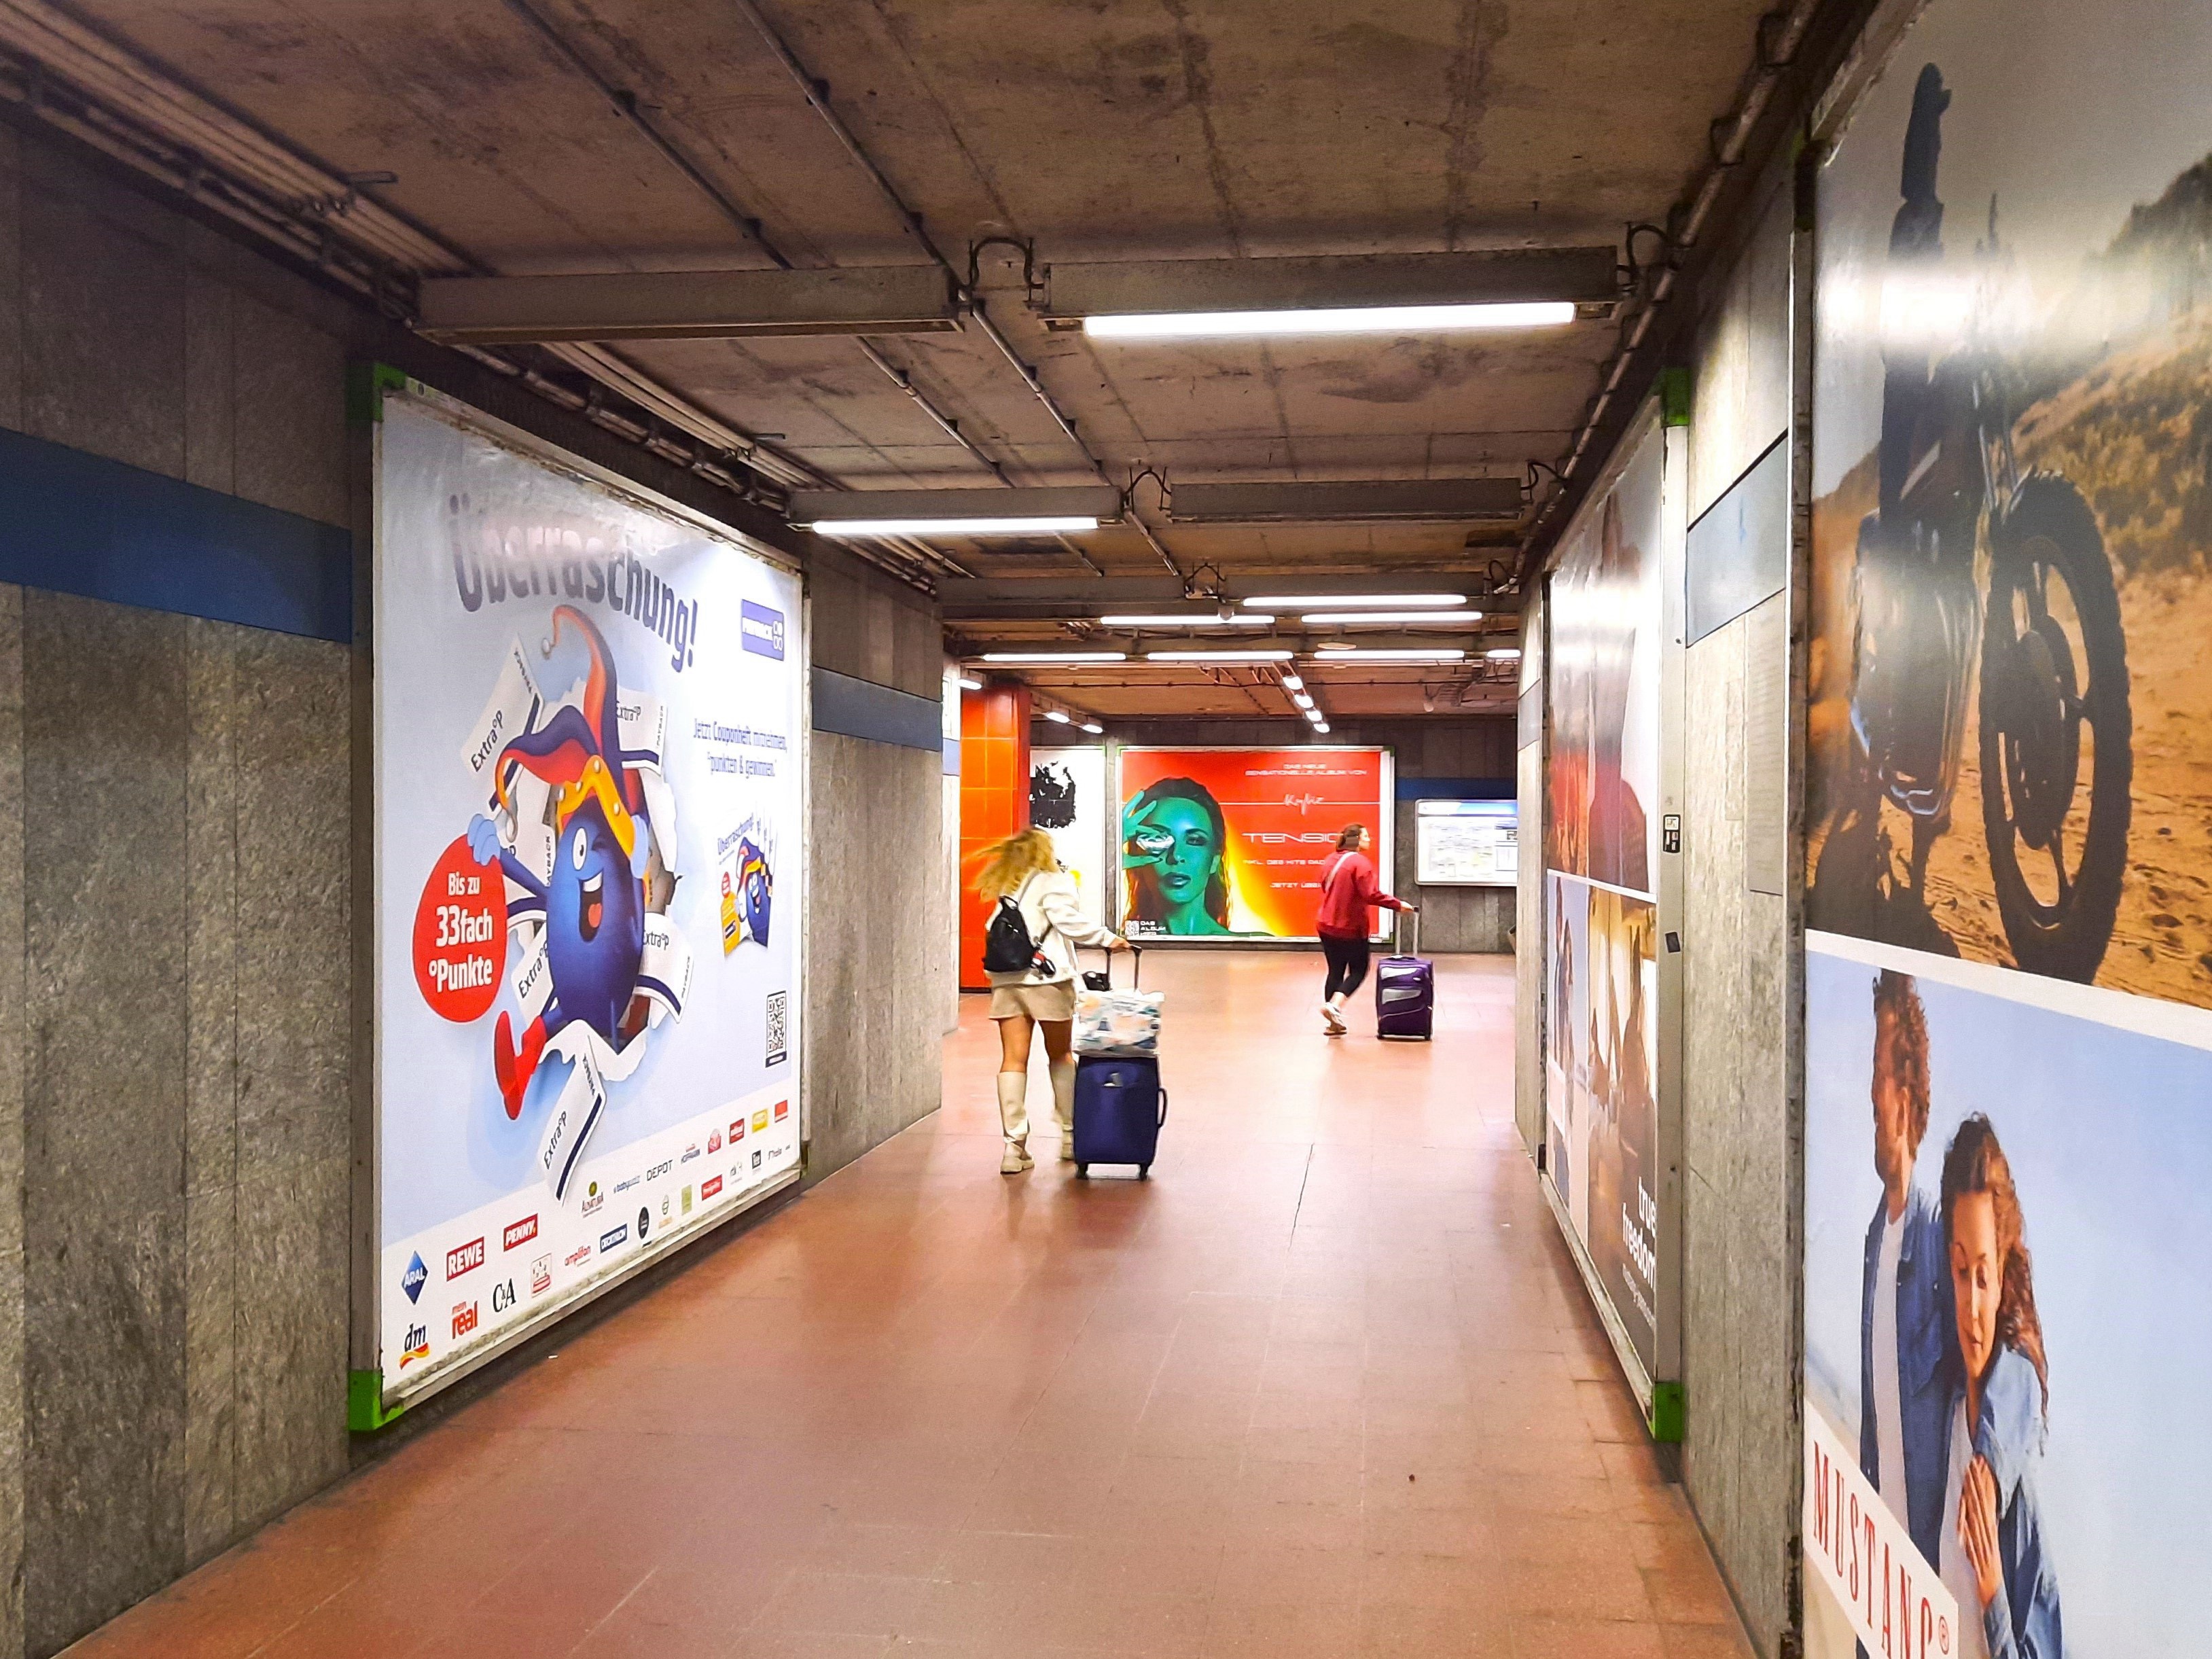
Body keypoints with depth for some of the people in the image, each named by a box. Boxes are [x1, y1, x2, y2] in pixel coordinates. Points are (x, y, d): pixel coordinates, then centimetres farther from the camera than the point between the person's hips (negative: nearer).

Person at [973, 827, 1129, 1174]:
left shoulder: (1007, 888, 18)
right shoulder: (1053, 882, 1)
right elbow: (1068, 919, -12)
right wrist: (1108, 938, -7)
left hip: (1006, 981, 4)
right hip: (1046, 978, -4)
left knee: (1014, 1060, 1)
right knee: (1061, 1055, 13)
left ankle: (1014, 1145, -7)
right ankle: (1070, 1135, 20)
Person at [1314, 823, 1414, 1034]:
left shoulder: (1331, 860, 8)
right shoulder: (1360, 862, -15)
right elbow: (1372, 895, -22)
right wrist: (1398, 905, -14)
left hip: (1327, 926, 7)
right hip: (1351, 928, -7)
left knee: (1335, 971, 13)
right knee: (1358, 971, 8)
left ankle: (1332, 1022, 13)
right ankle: (1335, 1005, -13)